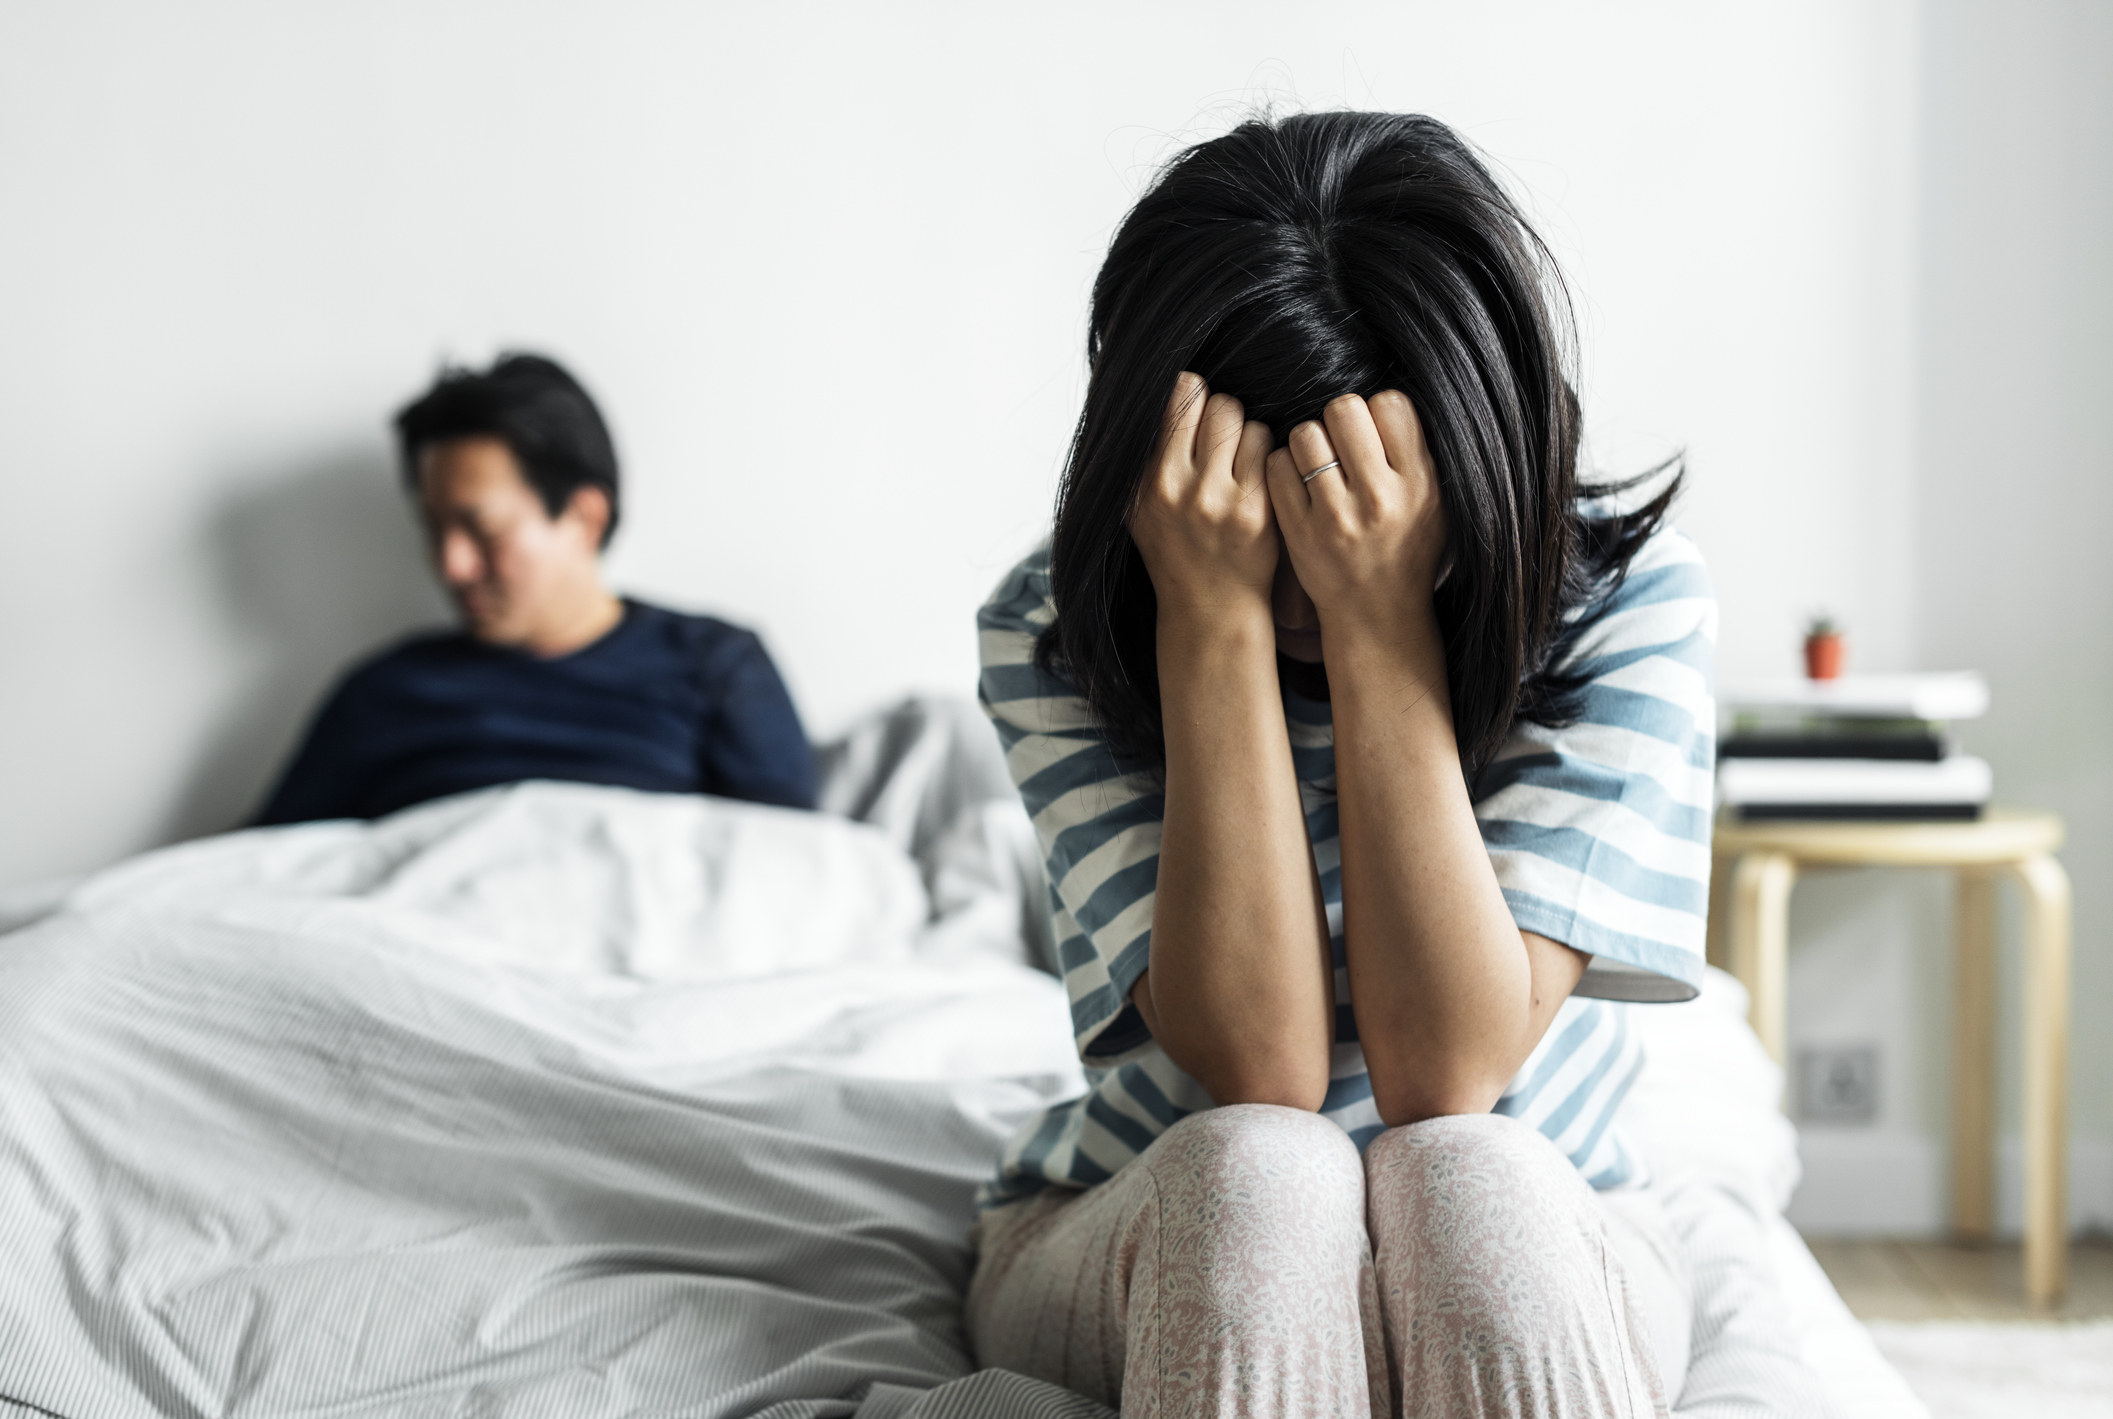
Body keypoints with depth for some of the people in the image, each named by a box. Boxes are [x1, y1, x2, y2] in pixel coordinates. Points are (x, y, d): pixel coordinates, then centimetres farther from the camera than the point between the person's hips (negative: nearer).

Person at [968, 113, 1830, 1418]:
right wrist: (1214, 619, -29)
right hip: (1140, 1244, 1)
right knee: (1256, 1171, -34)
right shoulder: (1053, 631, -14)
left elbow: (1445, 1074, -23)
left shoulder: (1626, 596, -15)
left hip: (1533, 1232, 0)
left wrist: (1380, 622, -29)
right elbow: (1258, 1070, -24)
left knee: (1463, 1174, -34)